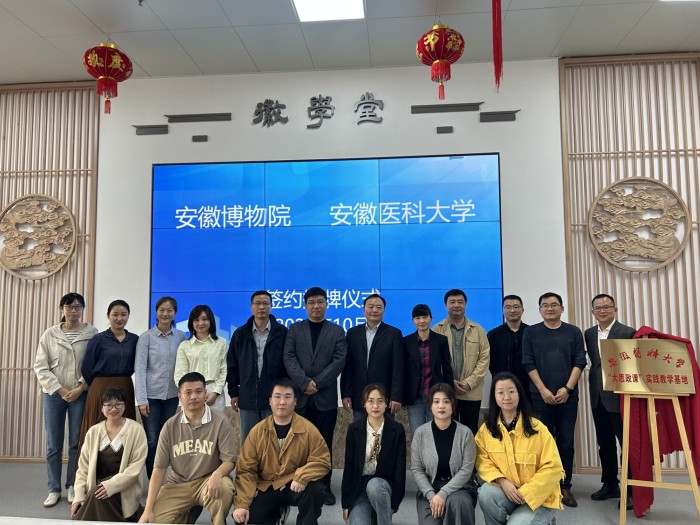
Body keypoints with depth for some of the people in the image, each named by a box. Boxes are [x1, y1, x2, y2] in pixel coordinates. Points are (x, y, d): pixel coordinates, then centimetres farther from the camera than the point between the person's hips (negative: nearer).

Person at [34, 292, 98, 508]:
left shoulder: (92, 333, -3)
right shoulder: (50, 334, 2)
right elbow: (40, 366, 1)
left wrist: (80, 387, -12)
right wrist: (59, 389, -8)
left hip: (80, 394, -1)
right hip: (53, 393, 2)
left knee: (77, 442, 5)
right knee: (53, 444, 6)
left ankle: (72, 486, 18)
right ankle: (54, 489, 18)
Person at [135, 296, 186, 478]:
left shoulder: (181, 336, 3)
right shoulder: (146, 337, -4)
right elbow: (140, 369, -7)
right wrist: (141, 399, -11)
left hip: (172, 395, 3)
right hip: (151, 395, -2)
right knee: (152, 440, 1)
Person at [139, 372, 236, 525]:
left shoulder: (220, 422, -11)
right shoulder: (170, 426, -3)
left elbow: (229, 460, -10)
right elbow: (159, 468, -2)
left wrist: (217, 475, -34)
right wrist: (148, 509, -9)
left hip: (207, 480, -2)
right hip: (177, 484, 2)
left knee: (224, 489, -35)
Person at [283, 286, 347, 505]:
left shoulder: (337, 331, 7)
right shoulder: (295, 329, 9)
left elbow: (339, 360, -4)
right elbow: (289, 358, -2)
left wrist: (317, 382, -13)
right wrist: (305, 382, -14)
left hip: (326, 397, 0)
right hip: (300, 395, 1)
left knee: (324, 444, 6)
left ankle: (324, 487, 16)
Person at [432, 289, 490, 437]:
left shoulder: (478, 330, 7)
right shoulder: (437, 330, 3)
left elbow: (484, 358, 1)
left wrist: (469, 382, -10)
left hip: (471, 392, 1)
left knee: (470, 432, 9)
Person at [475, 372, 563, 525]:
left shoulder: (537, 428, -13)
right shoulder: (486, 429, -3)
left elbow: (553, 468, -12)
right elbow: (482, 460, -2)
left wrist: (525, 492, -17)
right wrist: (502, 481, -20)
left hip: (539, 497, -2)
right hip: (506, 491, 2)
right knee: (486, 493, -29)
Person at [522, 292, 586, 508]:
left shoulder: (573, 332, 7)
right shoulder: (531, 332, 4)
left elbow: (580, 362, 1)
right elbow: (528, 363, -1)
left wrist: (567, 388, -9)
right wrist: (543, 390, -9)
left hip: (568, 396, 1)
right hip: (540, 396, -1)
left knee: (566, 443, 5)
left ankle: (565, 487, 15)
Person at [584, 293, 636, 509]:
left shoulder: (628, 333, -9)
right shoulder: (589, 334, 8)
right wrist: (596, 383, 1)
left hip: (619, 395, -6)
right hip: (598, 396, 6)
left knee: (627, 443, 4)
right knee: (604, 443, 15)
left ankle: (631, 489, 16)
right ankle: (610, 485, 29)